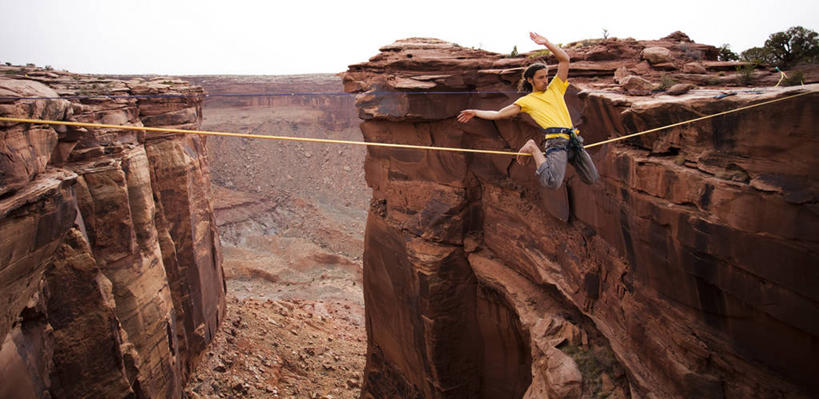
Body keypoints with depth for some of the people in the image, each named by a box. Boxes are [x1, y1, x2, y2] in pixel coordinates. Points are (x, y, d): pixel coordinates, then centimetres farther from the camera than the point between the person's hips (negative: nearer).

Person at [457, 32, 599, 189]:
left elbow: (565, 59, 14)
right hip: (557, 140, -5)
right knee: (551, 182, -30)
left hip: (574, 140, 5)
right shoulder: (526, 101, 10)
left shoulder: (555, 88, 19)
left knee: (592, 179, 10)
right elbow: (499, 114, 10)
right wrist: (475, 112, 8)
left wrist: (546, 43, 5)